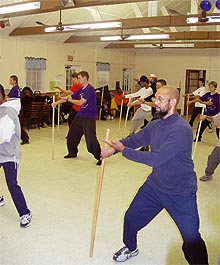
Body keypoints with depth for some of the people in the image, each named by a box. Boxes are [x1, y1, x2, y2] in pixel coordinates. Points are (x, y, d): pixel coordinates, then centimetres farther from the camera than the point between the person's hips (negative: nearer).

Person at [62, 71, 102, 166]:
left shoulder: (90, 89, -17)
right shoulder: (80, 89, 10)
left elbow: (80, 102, -21)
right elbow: (70, 97, 14)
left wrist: (69, 100, -6)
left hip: (89, 117, -9)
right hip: (80, 114, 9)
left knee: (91, 138, -15)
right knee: (72, 134, 16)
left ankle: (99, 157, -2)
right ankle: (72, 153, 34)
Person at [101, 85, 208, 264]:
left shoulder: (182, 129, -26)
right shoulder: (155, 125, -1)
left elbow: (156, 158, -32)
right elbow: (134, 139, 13)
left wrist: (123, 150, -25)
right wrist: (113, 147, -5)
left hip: (181, 194, -7)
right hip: (155, 186, 7)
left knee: (192, 239, -3)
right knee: (130, 219, 16)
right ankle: (131, 248, 45)